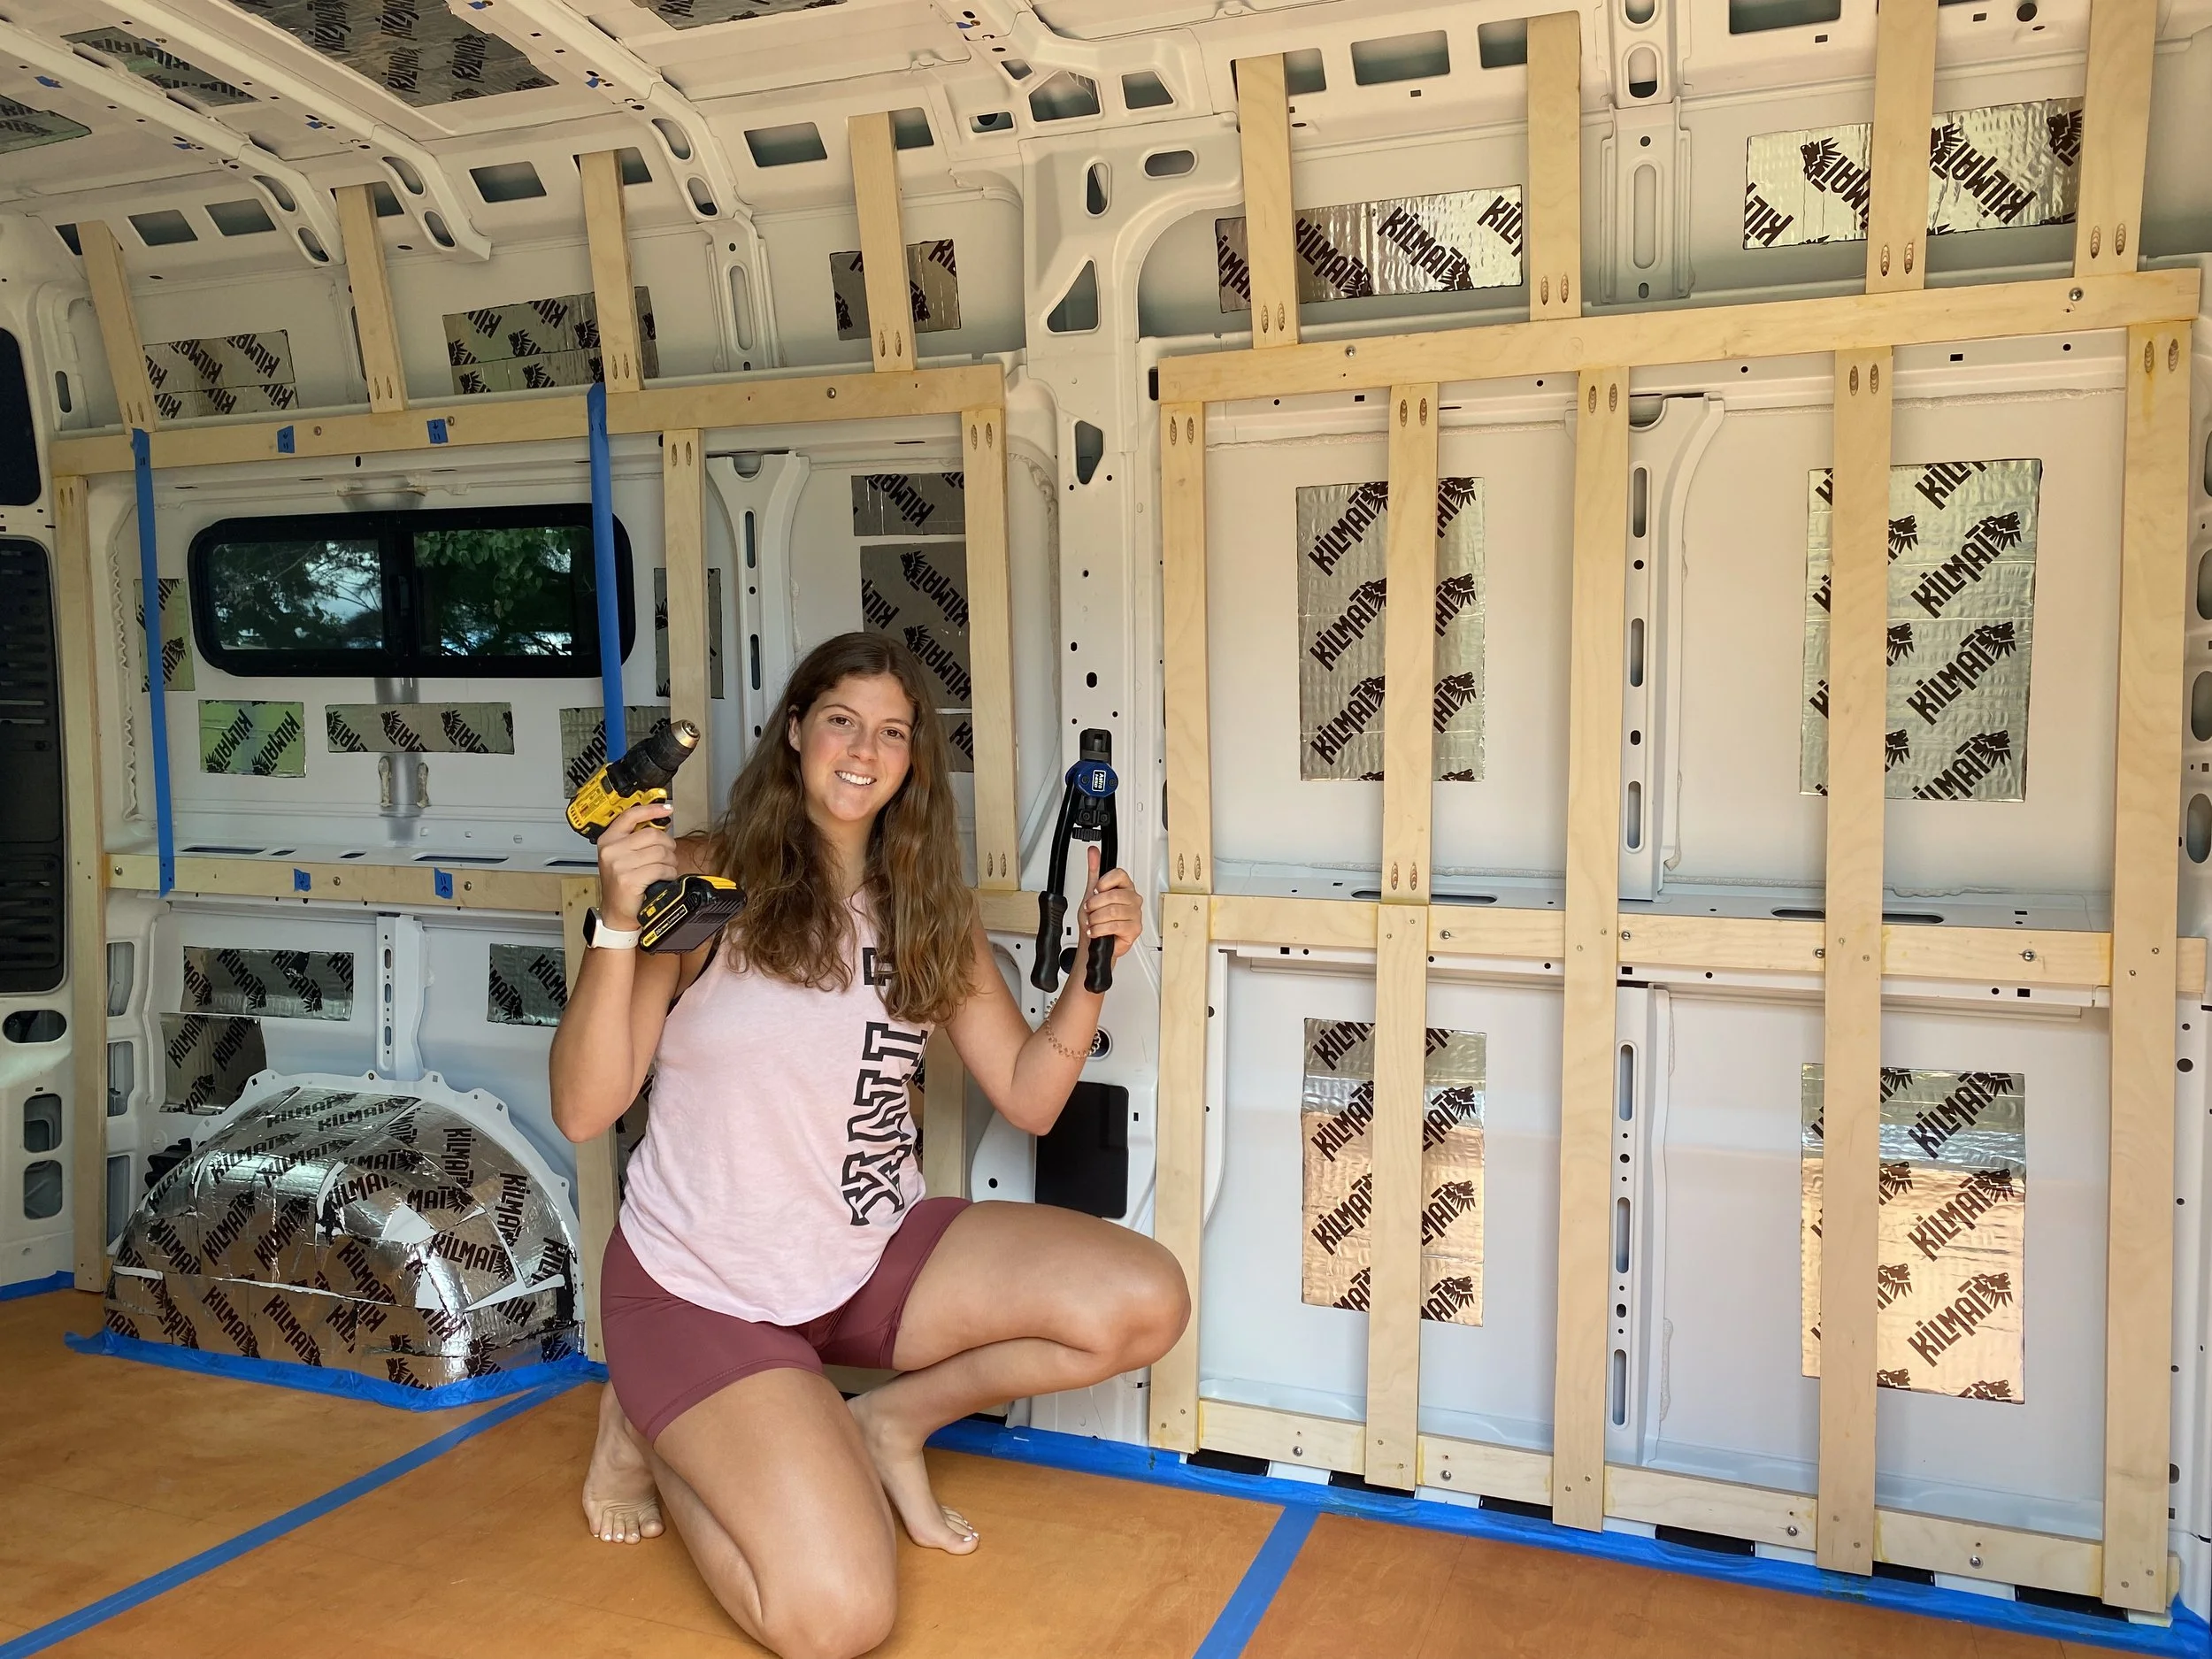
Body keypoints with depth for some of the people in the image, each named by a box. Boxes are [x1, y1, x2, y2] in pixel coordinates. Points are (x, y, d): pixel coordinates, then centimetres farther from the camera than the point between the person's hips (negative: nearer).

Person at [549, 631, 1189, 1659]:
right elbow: (584, 1112, -17)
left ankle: (894, 1421, 9)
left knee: (1145, 1304, -13)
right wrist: (620, 925, -30)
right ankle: (653, 1429, 9)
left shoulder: (930, 913, 3)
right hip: (703, 1287, -5)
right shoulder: (705, 880, -14)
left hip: (875, 1258, 5)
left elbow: (1028, 1100, 2)